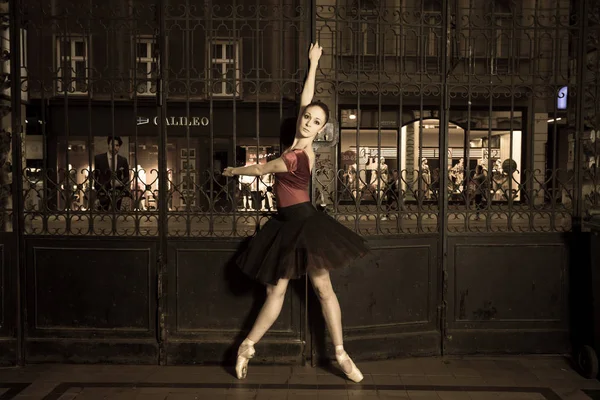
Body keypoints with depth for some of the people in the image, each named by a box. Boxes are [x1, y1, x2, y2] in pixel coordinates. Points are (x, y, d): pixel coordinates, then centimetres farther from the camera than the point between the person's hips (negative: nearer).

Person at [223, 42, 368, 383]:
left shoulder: (298, 157, -19)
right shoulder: (301, 146, 3)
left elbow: (262, 169, -6)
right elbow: (306, 98, 12)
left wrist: (233, 171, 11)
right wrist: (314, 63, 20)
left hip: (304, 224, -8)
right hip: (288, 226, 8)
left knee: (323, 288, 0)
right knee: (277, 290, 10)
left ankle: (341, 355, 10)